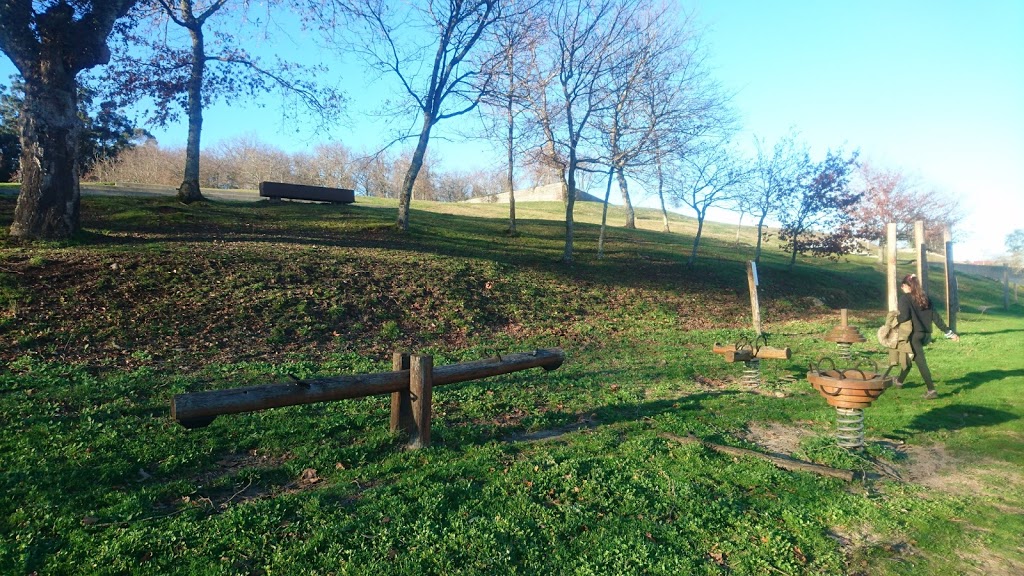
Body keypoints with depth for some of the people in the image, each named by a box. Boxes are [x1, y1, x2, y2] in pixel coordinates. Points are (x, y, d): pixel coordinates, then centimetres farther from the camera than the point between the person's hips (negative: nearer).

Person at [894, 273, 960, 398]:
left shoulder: (904, 298, -9)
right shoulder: (924, 297, 10)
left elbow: (905, 316, -23)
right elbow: (935, 316, 6)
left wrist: (895, 319, -4)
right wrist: (948, 332, 7)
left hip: (914, 335, -8)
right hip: (925, 334, 8)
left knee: (921, 362, -4)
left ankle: (931, 390, -7)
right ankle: (899, 381, 37)